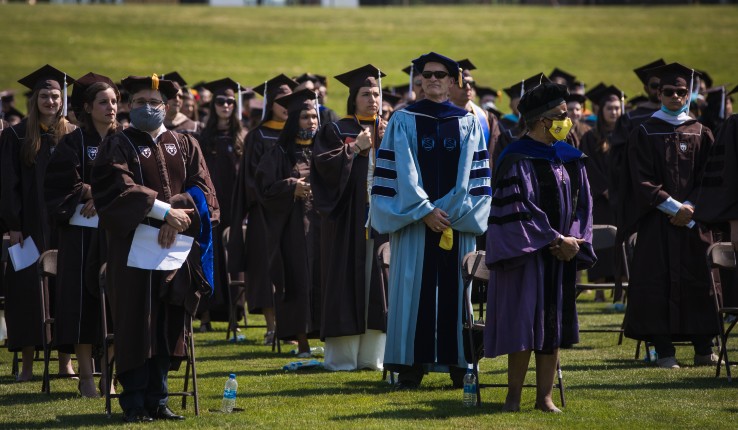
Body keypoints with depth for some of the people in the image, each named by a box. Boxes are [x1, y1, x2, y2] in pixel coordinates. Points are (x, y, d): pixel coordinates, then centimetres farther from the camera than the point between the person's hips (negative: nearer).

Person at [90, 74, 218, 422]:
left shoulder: (185, 145, 14)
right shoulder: (118, 146, 3)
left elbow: (202, 189, 4)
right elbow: (118, 188, -13)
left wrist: (177, 216, -14)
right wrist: (163, 211, -20)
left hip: (176, 246, 3)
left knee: (167, 325, 2)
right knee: (137, 322, -5)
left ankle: (157, 399, 7)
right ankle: (134, 403, -3)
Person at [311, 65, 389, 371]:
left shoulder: (388, 132, 14)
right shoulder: (336, 131, 4)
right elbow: (325, 165, -9)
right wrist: (355, 149, -11)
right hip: (348, 217, -3)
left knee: (377, 282, 1)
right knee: (347, 282, -4)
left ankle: (372, 354, 5)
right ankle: (342, 355, -1)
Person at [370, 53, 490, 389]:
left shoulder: (468, 123, 9)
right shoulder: (403, 120, 4)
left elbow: (473, 174, 3)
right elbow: (402, 171, -3)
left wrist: (451, 212, -9)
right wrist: (425, 210, -13)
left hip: (457, 220, 1)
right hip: (413, 218, -1)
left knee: (455, 289, 1)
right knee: (414, 288, -3)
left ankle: (458, 363, 5)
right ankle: (412, 366, -1)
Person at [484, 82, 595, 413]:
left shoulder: (570, 158, 10)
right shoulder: (517, 159, -11)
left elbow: (582, 203, 10)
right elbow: (521, 209, -16)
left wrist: (574, 240, -7)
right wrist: (557, 239, -15)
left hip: (560, 253, 6)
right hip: (527, 253, -6)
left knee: (553, 325, 6)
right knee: (524, 323, -6)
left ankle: (544, 395, 11)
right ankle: (514, 395, 3)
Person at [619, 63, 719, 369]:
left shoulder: (701, 134, 10)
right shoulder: (645, 134, 4)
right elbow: (642, 181, -3)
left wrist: (690, 208, -11)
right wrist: (673, 206, -13)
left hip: (694, 221, 2)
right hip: (656, 223, -2)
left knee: (699, 282, 0)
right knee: (658, 283, -5)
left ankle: (704, 349, 4)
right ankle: (664, 351, -2)